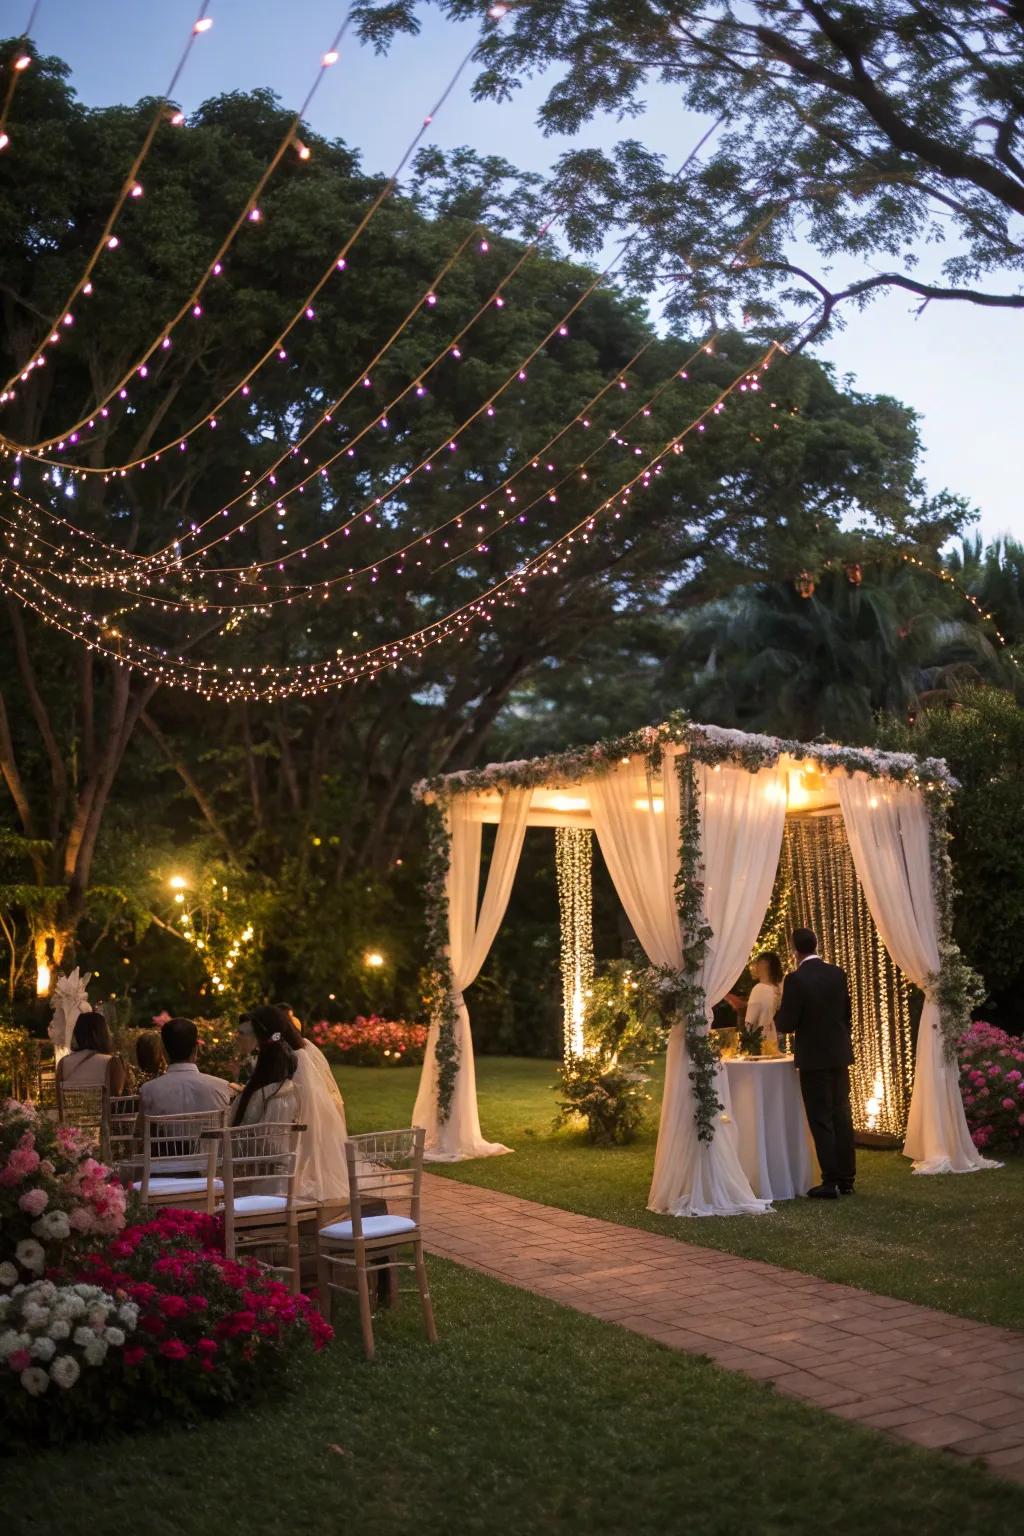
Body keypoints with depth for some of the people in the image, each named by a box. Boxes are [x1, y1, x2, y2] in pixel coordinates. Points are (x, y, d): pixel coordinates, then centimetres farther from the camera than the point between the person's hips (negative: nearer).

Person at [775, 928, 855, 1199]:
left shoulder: (795, 979, -16)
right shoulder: (838, 973, 3)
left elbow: (786, 1025, -14)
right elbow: (847, 1014, 12)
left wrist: (781, 1007, 5)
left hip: (814, 1058, -6)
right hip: (840, 1055, 6)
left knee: (821, 1119, 0)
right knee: (842, 1115, 12)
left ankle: (831, 1182, 0)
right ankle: (846, 1178, 17)